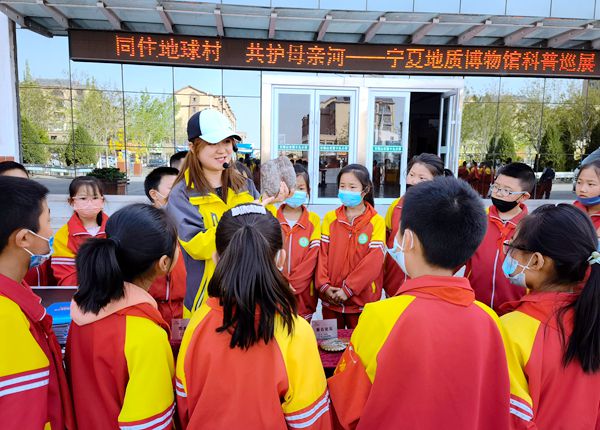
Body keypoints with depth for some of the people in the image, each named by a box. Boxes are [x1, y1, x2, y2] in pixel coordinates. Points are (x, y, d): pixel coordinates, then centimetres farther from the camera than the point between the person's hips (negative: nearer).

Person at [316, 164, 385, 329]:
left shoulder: (376, 222, -7)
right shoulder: (330, 218, 3)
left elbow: (374, 260, -13)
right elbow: (322, 253, 0)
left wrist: (348, 289, -16)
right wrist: (324, 286, -10)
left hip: (362, 299, -2)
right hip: (331, 298, 3)